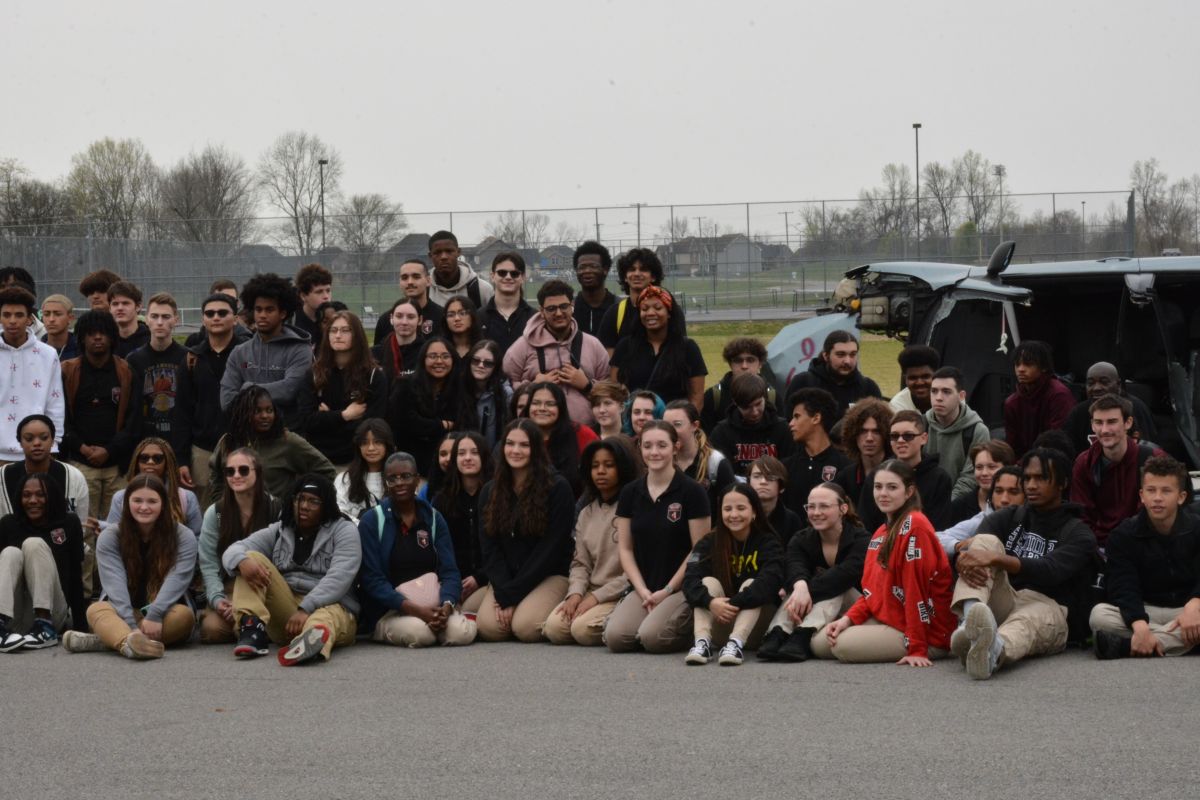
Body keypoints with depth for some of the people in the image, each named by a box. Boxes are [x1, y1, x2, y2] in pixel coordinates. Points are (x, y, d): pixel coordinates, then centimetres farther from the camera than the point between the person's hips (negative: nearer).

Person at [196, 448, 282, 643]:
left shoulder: (276, 510, -3)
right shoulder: (215, 513, 4)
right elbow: (208, 564, 1)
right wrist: (217, 598, -17)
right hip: (228, 589, 2)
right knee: (211, 628, -27)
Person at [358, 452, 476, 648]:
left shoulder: (434, 519, 9)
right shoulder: (371, 522, -2)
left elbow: (450, 571, 1)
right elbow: (372, 579, -10)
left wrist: (447, 606, -22)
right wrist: (414, 609, -23)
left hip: (433, 603, 3)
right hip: (389, 610, -3)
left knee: (462, 633, -28)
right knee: (419, 633, -36)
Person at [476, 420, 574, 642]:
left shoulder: (558, 489, -6)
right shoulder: (490, 491, 9)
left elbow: (551, 549, -10)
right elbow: (489, 547, 3)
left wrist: (511, 594, -14)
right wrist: (502, 592, -15)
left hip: (549, 576, -3)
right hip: (504, 579, 3)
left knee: (525, 627, -28)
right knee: (489, 628, -24)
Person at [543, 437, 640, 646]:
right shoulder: (586, 513, 17)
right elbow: (580, 562, 14)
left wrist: (597, 597, -13)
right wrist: (575, 593, -7)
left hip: (622, 595, -6)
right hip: (591, 593, 7)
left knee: (583, 628, -29)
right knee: (554, 627, -17)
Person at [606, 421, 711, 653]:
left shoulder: (692, 491, -6)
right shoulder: (630, 493, 8)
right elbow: (625, 548, 9)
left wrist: (667, 590, -9)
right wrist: (642, 590, -5)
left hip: (682, 588, -4)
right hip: (642, 588, 4)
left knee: (652, 637, -29)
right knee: (615, 637, -23)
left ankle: (691, 630, 3)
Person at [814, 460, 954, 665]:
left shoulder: (914, 526, -18)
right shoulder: (882, 532, 11)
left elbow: (916, 589, -23)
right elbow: (872, 590, 13)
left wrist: (917, 649, -25)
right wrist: (848, 619, -5)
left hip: (928, 633, -9)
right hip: (886, 619, 9)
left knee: (844, 646, -22)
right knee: (819, 643, 2)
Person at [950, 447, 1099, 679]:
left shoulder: (1079, 534, 6)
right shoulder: (1007, 518, 19)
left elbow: (1050, 572, -16)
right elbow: (971, 548, -1)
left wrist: (996, 559, -31)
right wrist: (965, 560, -29)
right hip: (1001, 604, 4)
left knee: (1026, 621, -40)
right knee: (986, 540, -18)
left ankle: (992, 651, -80)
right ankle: (971, 620, -49)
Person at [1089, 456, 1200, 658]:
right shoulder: (1123, 535, -5)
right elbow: (1123, 588, -17)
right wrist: (1140, 626, -38)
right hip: (1144, 611, 0)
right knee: (1099, 614, -29)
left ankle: (1126, 645, -38)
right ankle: (1180, 640, -30)